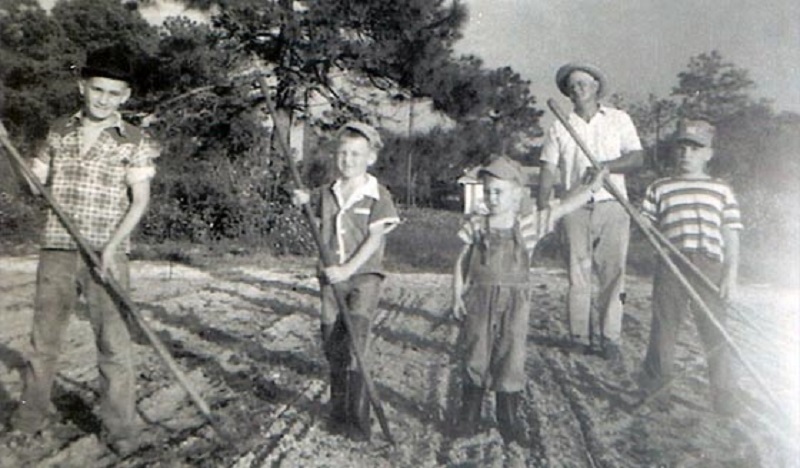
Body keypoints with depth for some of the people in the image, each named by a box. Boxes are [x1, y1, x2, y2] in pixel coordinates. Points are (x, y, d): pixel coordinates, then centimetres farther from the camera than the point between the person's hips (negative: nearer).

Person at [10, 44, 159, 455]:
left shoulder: (134, 142, -1)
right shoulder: (59, 132, 10)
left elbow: (140, 201, -5)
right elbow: (36, 184, 15)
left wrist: (111, 246, -15)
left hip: (107, 254, -3)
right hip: (56, 250, 4)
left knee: (114, 341, -5)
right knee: (43, 335, 13)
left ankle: (121, 428, 5)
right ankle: (33, 413, 31)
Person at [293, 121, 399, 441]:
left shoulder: (378, 196, -5)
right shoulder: (327, 194, 10)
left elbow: (374, 240, -12)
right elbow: (320, 232, 20)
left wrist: (347, 268, -20)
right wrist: (305, 204, 5)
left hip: (364, 277, -5)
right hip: (331, 278, 5)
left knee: (356, 349, -13)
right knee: (332, 348, 10)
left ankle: (359, 422, -1)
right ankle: (338, 414, 27)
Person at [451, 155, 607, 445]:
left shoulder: (528, 224, 1)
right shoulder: (476, 227, 1)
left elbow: (562, 208, 3)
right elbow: (462, 263, 5)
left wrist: (592, 187, 0)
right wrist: (457, 296, -1)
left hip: (515, 301, 0)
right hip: (479, 299, 0)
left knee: (511, 358, 5)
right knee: (475, 358, 8)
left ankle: (509, 419, 22)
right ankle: (468, 417, 23)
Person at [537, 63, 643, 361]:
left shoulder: (619, 120, 10)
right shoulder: (559, 128, 10)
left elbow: (637, 158, 2)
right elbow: (548, 171, 5)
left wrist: (605, 166, -15)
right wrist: (542, 209, -7)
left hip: (612, 206, 0)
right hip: (576, 209, 0)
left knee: (613, 272, -1)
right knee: (578, 274, 1)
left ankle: (610, 338, 7)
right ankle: (579, 337, 9)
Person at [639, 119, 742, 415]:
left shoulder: (721, 190, 15)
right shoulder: (659, 188, 14)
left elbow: (731, 236, 10)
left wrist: (731, 274, 1)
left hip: (710, 267, 0)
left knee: (715, 334, 3)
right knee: (663, 330, 4)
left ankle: (724, 400, 17)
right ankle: (655, 393, 19)